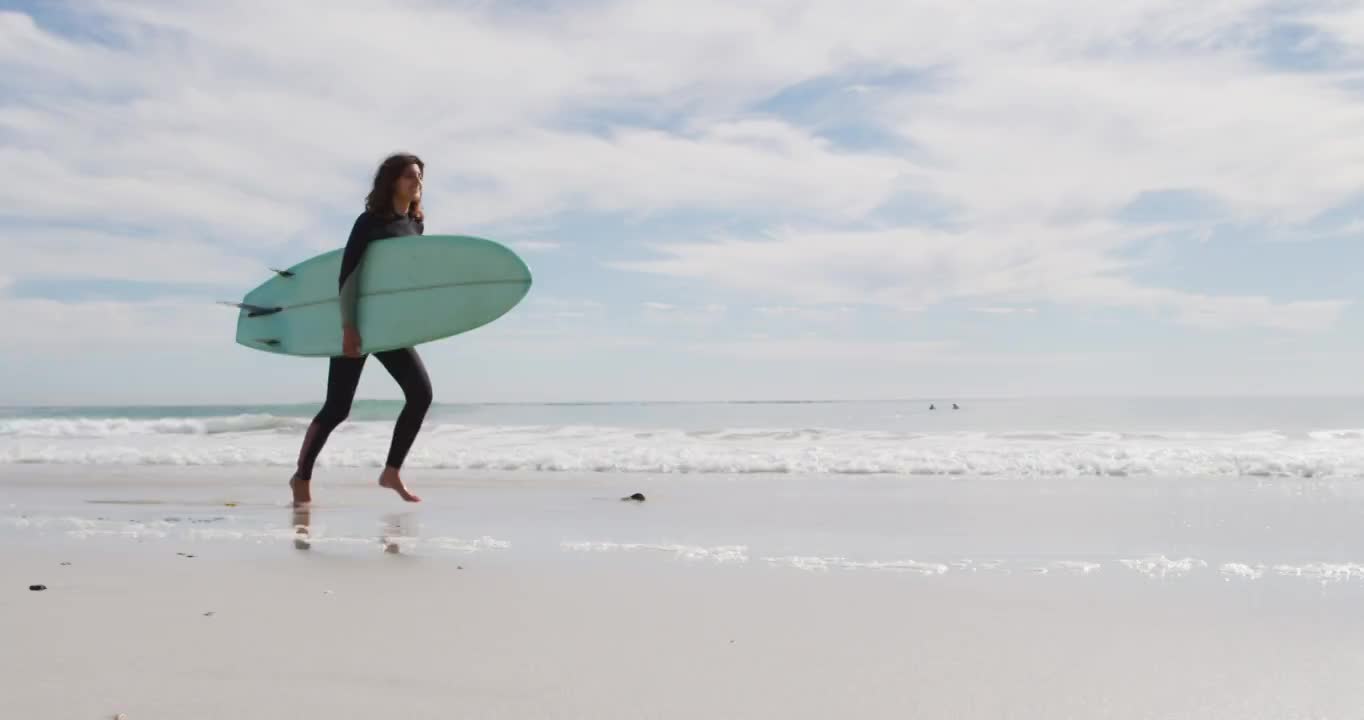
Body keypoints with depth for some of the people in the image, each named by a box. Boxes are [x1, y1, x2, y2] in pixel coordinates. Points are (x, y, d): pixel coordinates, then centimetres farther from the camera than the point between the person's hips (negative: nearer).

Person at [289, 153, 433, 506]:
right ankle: (302, 477, 17)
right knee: (337, 408, -2)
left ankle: (392, 472, 5)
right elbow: (347, 274, -17)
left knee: (421, 393, -7)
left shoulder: (416, 224, 7)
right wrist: (348, 327, -23)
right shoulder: (370, 221, -12)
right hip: (357, 323, -6)